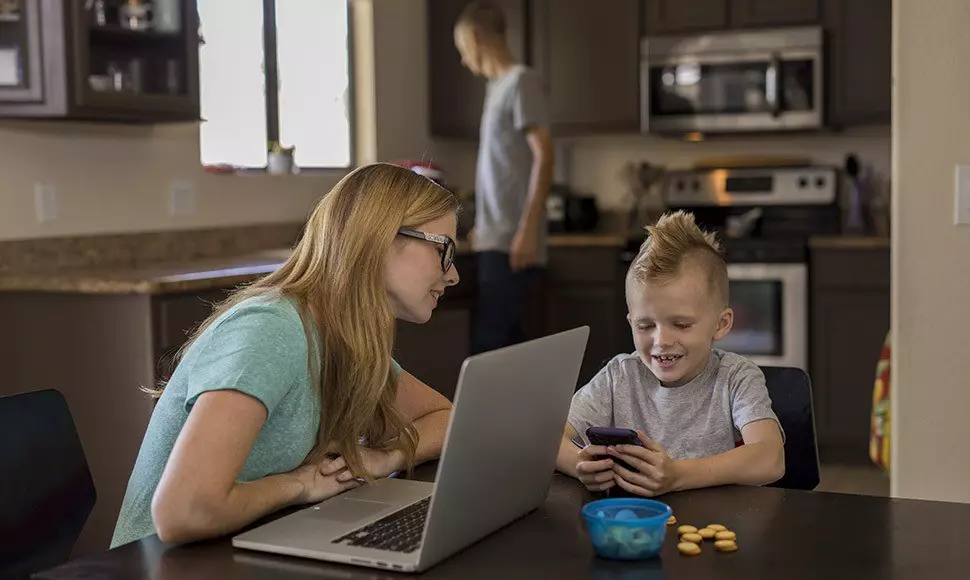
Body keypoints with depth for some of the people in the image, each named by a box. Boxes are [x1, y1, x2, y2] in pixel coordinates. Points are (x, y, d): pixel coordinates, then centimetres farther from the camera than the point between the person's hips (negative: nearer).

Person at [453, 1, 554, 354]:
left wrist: (528, 229, -20)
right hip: (496, 240, 9)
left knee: (489, 342, -11)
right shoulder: (497, 86, 17)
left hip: (512, 241, -9)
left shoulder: (521, 81, -7)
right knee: (500, 341, 8)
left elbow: (544, 157, -14)